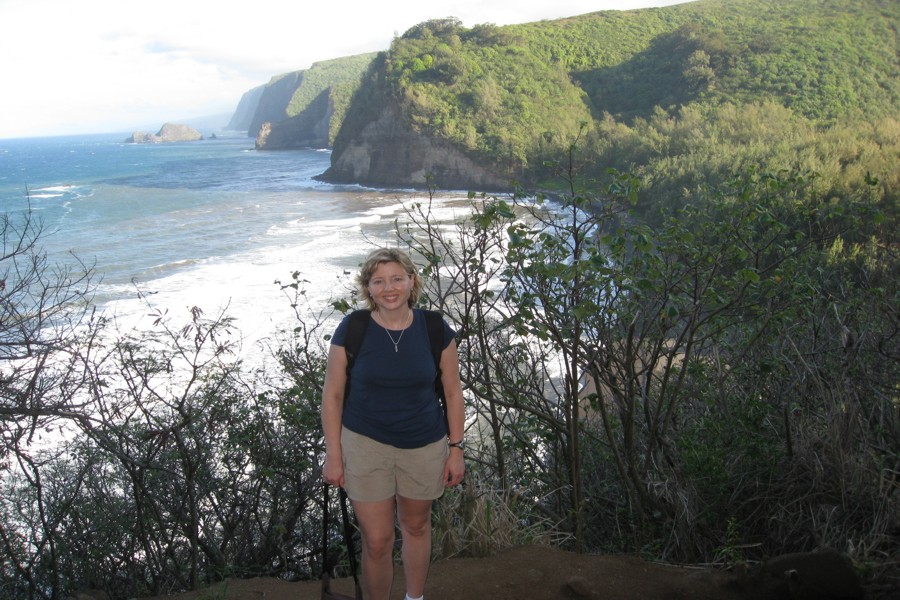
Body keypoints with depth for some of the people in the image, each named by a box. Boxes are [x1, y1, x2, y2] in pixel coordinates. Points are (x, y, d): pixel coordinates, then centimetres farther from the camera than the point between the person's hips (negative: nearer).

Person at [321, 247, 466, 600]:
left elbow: (452, 392, 0)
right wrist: (333, 455, -5)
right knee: (377, 541, 1)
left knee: (416, 525, 21)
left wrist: (456, 448, 0)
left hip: (424, 447, 2)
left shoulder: (436, 330, -9)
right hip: (365, 444, -2)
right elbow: (332, 395, -5)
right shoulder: (352, 330, -13)